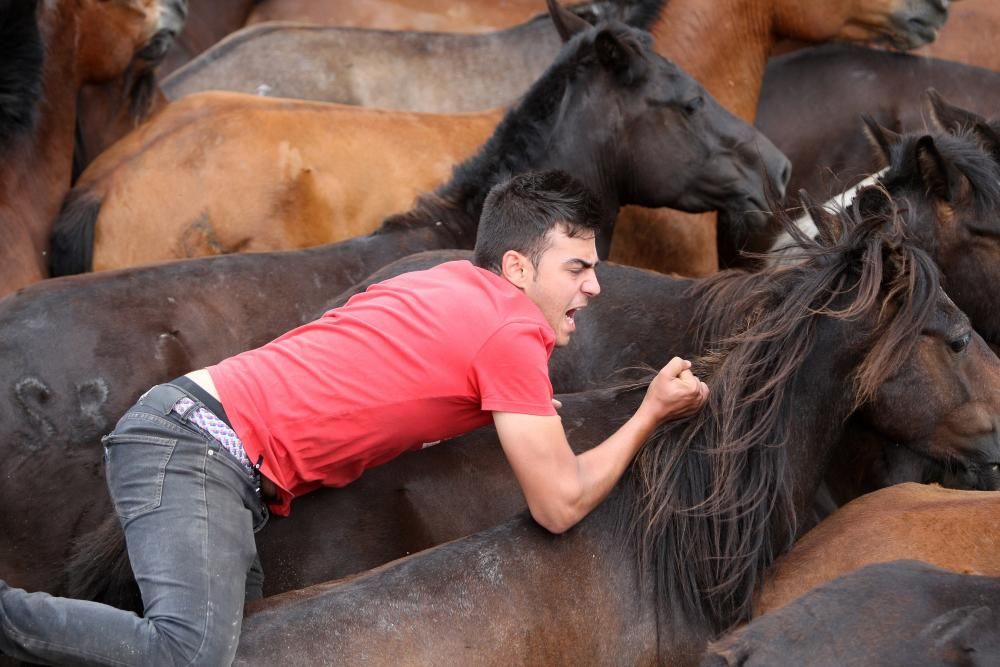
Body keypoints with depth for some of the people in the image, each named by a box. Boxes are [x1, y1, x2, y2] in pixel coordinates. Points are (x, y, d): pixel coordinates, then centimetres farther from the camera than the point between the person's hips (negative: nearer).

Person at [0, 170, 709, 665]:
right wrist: (652, 413, 7)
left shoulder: (458, 283, 18)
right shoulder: (514, 333, -9)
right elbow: (561, 505, -6)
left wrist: (519, 410, 22)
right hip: (196, 440, -11)